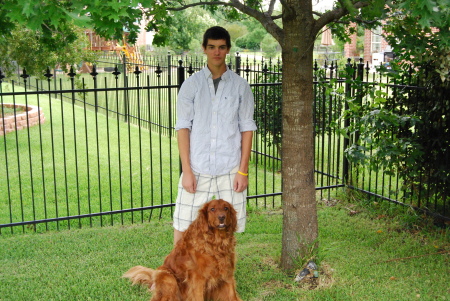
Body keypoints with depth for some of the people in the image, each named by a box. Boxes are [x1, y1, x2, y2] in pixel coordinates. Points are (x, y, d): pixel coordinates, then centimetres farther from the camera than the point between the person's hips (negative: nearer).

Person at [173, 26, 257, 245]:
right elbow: (183, 128, 0)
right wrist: (186, 170, -7)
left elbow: (246, 129, 3)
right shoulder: (191, 85, 2)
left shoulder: (240, 86, 4)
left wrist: (243, 170, -3)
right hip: (197, 169, 0)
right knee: (183, 225, 2)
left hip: (230, 169, 1)